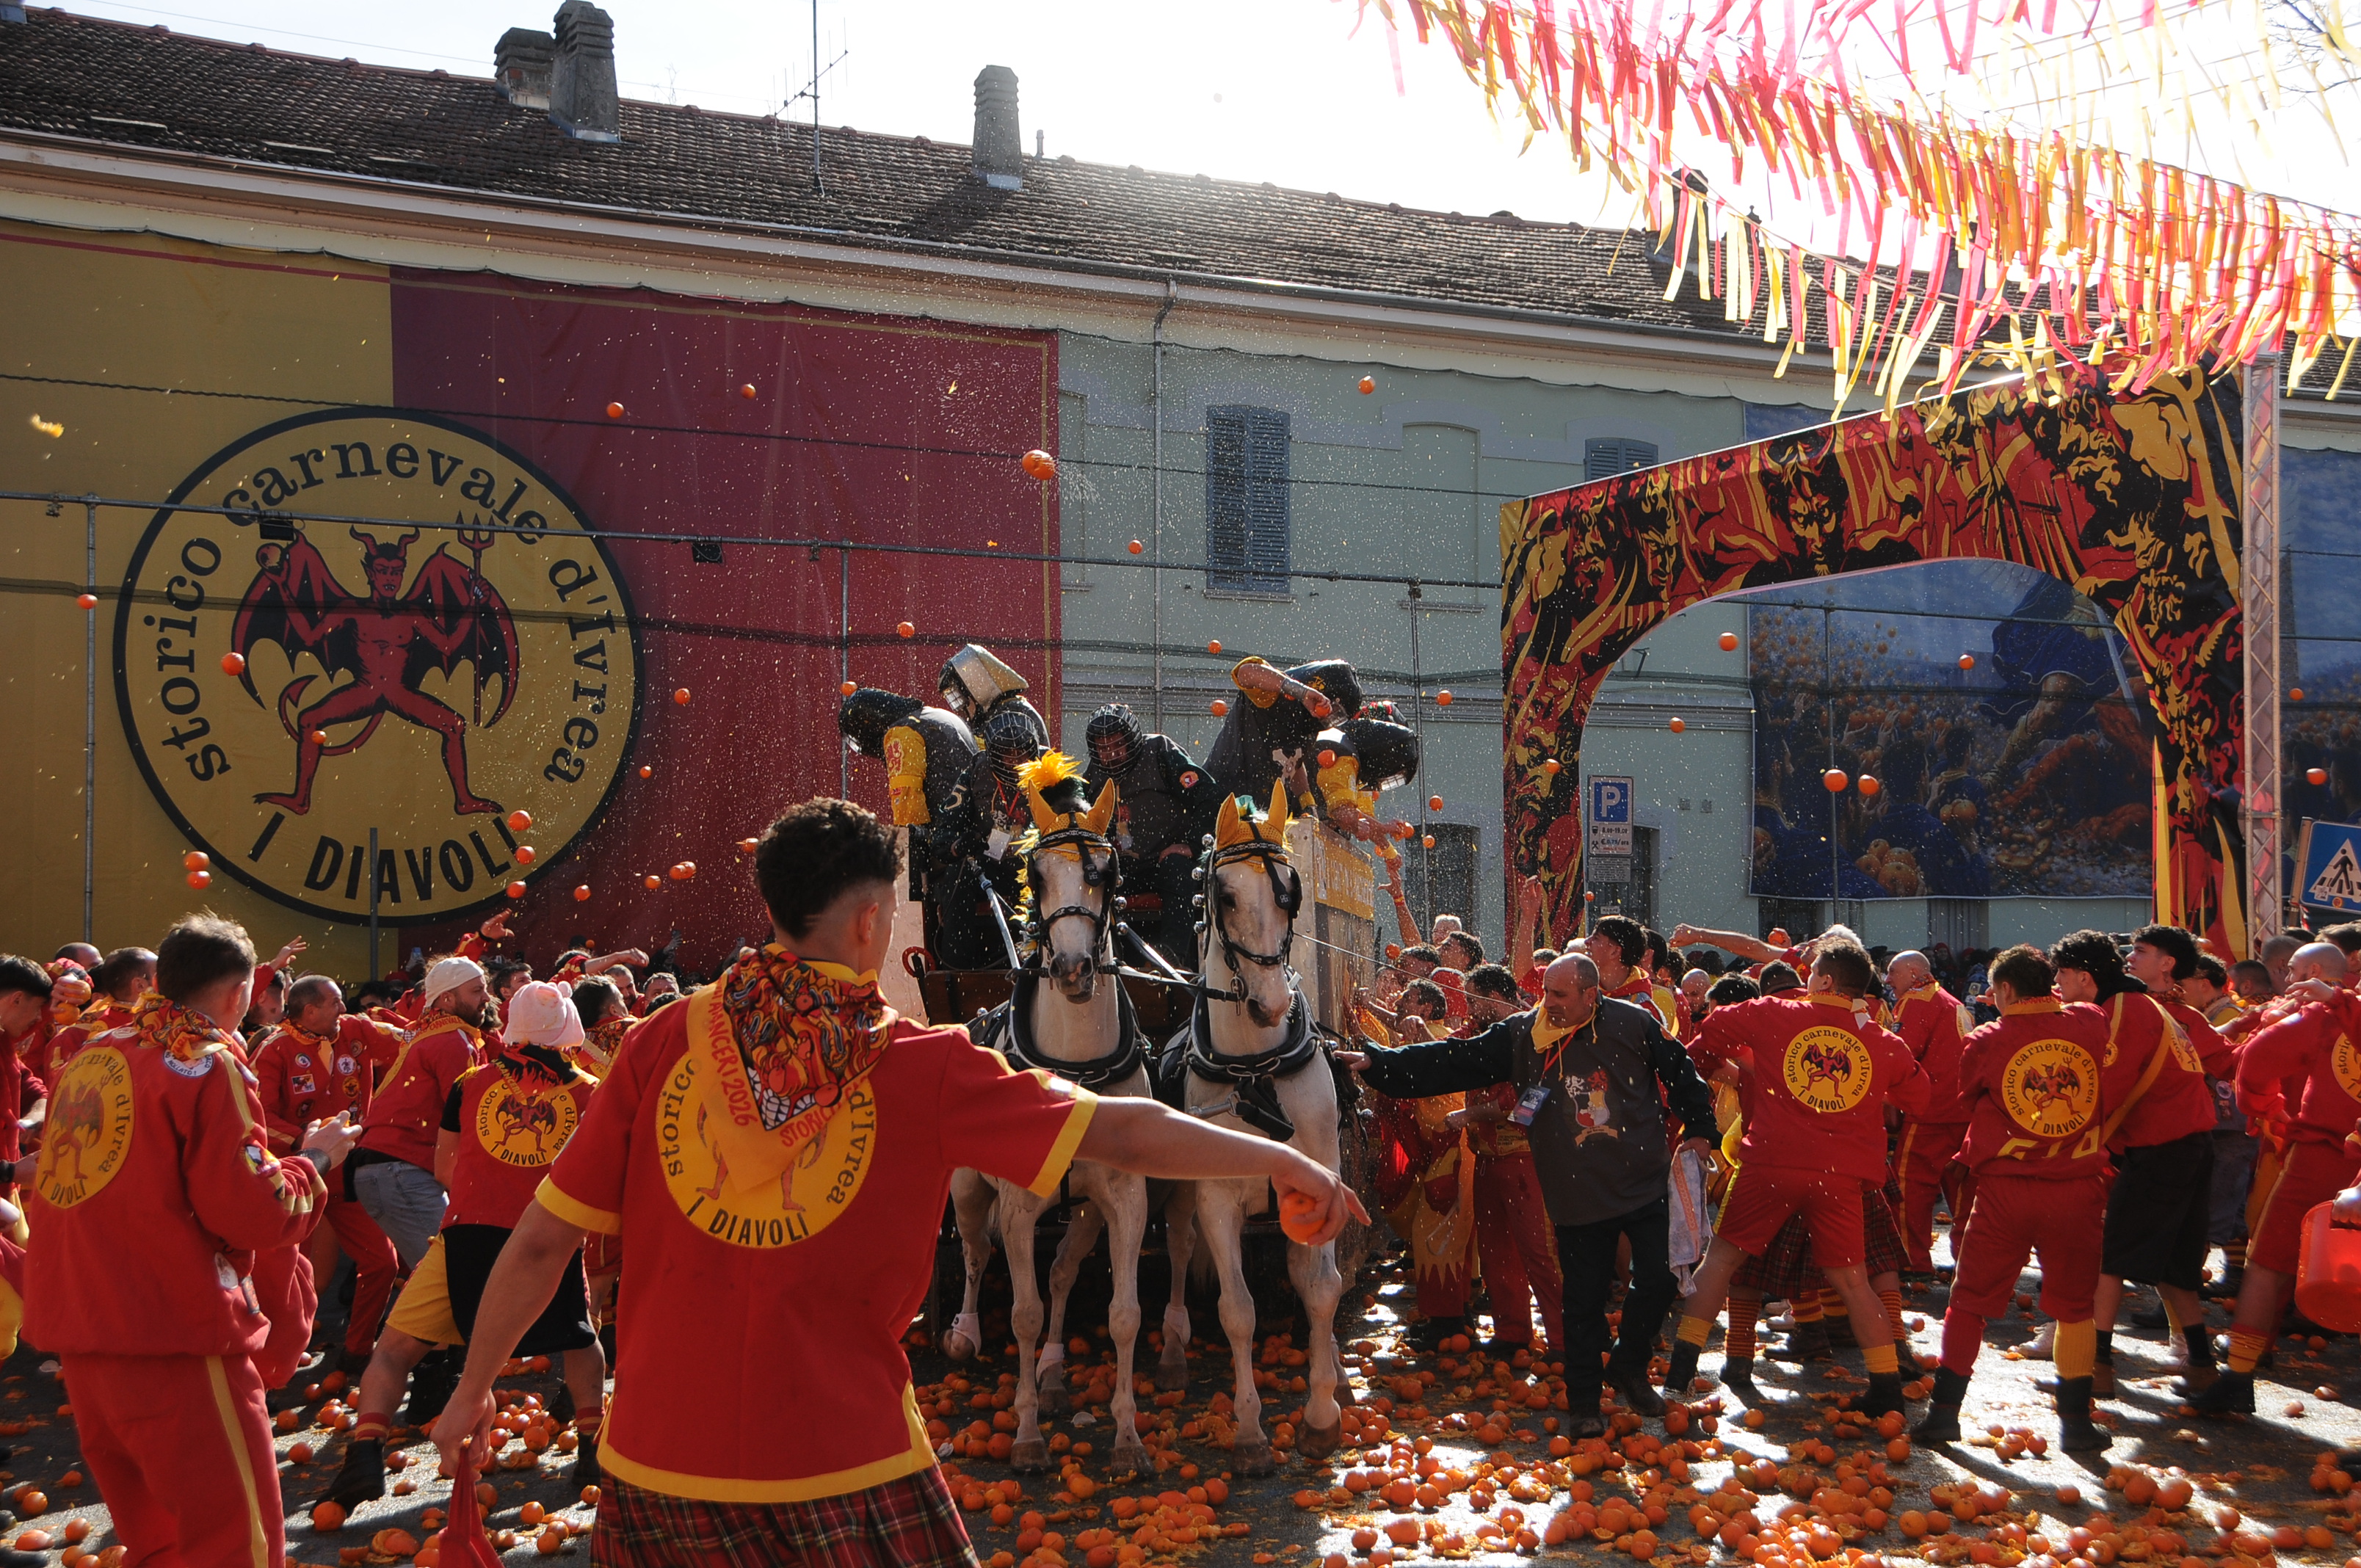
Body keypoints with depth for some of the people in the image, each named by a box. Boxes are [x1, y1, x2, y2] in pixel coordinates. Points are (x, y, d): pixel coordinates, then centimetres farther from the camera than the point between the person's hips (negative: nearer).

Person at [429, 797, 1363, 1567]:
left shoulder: (665, 1043, -2)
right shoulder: (922, 1067, -7)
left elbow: (541, 1242, 1)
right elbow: (1119, 1132, -7)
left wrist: (474, 1389, 15)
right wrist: (1282, 1161, 5)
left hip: (661, 1462, 2)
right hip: (844, 1466, -2)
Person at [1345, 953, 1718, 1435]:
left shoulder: (1633, 1023, -5)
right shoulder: (1522, 1035, -4)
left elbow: (1680, 1074, 9)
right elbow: (1454, 1061, -5)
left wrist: (1698, 1130, 7)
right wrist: (1376, 1064, -11)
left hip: (1645, 1184, 0)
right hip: (1579, 1194, 0)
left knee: (1659, 1280, 2)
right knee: (1584, 1299, 6)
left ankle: (1628, 1366, 29)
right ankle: (1583, 1402, 21)